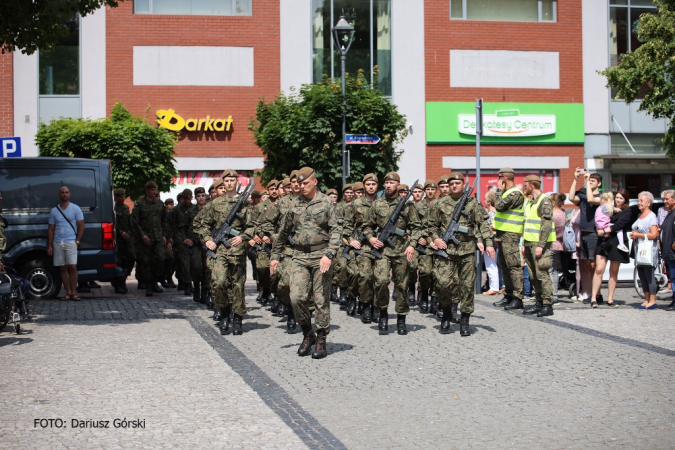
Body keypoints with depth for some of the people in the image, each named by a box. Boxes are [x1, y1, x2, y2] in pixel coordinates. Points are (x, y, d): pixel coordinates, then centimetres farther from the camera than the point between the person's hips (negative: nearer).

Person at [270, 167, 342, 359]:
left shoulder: (326, 203, -2)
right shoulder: (295, 204, 11)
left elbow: (336, 230, -9)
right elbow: (284, 231, 20)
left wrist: (329, 255, -20)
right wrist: (275, 255, 19)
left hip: (321, 255, -3)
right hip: (299, 256, 4)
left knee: (321, 300, 0)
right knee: (297, 297, -7)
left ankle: (321, 341, 9)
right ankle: (307, 334, 12)